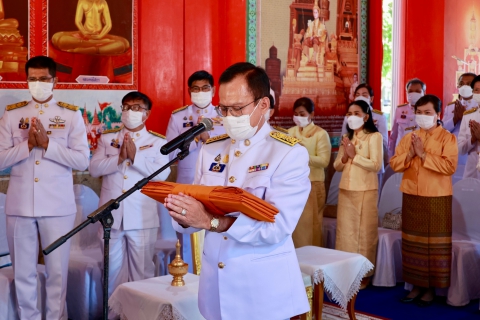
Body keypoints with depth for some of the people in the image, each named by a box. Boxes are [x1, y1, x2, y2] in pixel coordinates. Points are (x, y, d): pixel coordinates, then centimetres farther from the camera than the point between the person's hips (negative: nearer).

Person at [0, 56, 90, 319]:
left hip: (58, 206, -2)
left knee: (57, 272, 4)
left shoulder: (71, 115, 3)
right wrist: (28, 144, -12)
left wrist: (47, 144, -14)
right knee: (23, 272, 8)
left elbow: (82, 160, -5)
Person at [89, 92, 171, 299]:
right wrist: (119, 158, -15)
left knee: (142, 271, 6)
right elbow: (94, 169, -1)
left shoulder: (158, 142, 3)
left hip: (142, 217, -2)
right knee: (113, 270, 11)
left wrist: (135, 157, -18)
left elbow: (162, 174, -11)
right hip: (111, 215, 2)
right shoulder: (107, 138, 10)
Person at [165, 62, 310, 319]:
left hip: (264, 288, -4)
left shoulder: (290, 154, -10)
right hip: (215, 284, 5)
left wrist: (211, 221, -28)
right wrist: (184, 216, -17)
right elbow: (199, 217, 5)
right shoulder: (210, 149, 6)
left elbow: (277, 226, -21)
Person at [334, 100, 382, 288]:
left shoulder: (374, 136, -5)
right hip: (345, 190, 6)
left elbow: (376, 165, -15)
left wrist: (354, 156, -14)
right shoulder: (346, 137, 15)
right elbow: (337, 166, 13)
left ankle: (364, 273, 11)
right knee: (345, 231, 6)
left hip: (366, 191, -5)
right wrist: (345, 157, -7)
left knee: (365, 232, 1)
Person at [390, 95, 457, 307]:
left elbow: (450, 166, -16)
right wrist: (410, 154, -11)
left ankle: (431, 288, 11)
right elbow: (394, 164, 6)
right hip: (411, 197, 5)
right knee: (413, 242, 9)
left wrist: (423, 154, -18)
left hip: (436, 198, -5)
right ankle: (417, 285, 18)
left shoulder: (447, 138, -4)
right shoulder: (408, 137, 11)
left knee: (435, 244, 1)